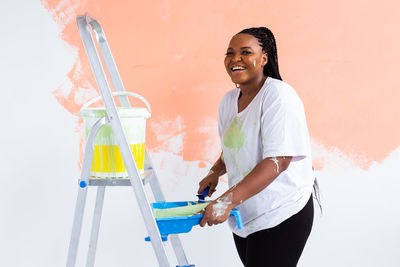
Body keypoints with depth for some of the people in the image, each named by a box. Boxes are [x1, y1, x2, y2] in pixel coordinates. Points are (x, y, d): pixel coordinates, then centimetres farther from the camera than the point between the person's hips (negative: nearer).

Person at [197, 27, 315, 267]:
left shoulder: (279, 95, -16)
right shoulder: (228, 100, 8)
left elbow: (278, 160, -25)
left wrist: (227, 201, -31)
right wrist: (215, 172, 7)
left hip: (280, 217, -7)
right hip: (243, 217, 7)